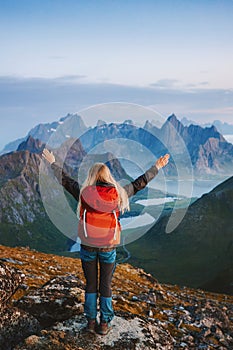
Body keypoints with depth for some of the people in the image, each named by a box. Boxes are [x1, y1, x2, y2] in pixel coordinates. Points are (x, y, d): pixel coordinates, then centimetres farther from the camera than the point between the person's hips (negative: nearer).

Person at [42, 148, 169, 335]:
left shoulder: (84, 193, -7)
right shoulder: (118, 194, -7)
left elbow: (65, 180, 7)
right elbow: (139, 183, 3)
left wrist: (53, 162, 22)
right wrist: (156, 168, 15)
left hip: (88, 246, 0)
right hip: (109, 247, 0)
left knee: (90, 285, 14)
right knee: (106, 286, 12)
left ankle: (91, 321, 23)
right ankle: (105, 323, 19)